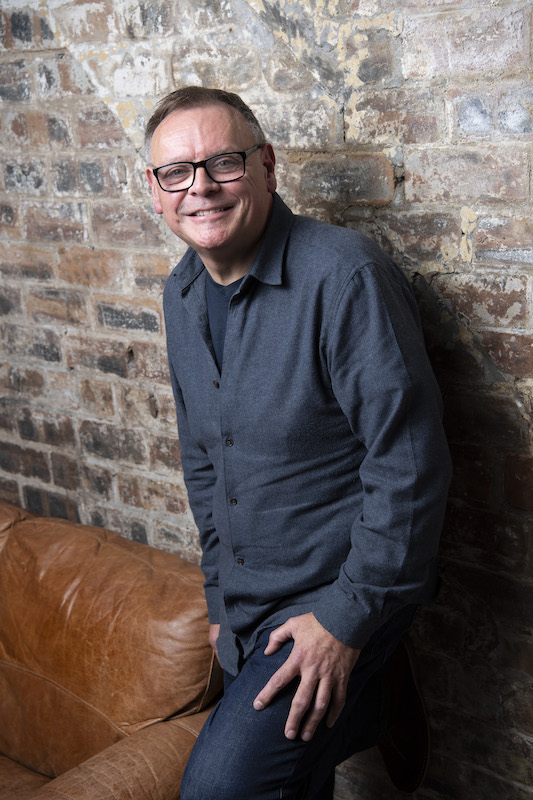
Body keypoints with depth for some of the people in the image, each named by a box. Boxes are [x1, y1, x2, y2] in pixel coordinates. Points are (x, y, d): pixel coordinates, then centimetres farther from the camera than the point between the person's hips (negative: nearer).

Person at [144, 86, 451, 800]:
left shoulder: (346, 275, -20)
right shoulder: (182, 294, 3)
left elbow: (408, 464, -21)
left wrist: (348, 619, -18)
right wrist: (220, 597, 14)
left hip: (343, 593, -7)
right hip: (247, 606, 7)